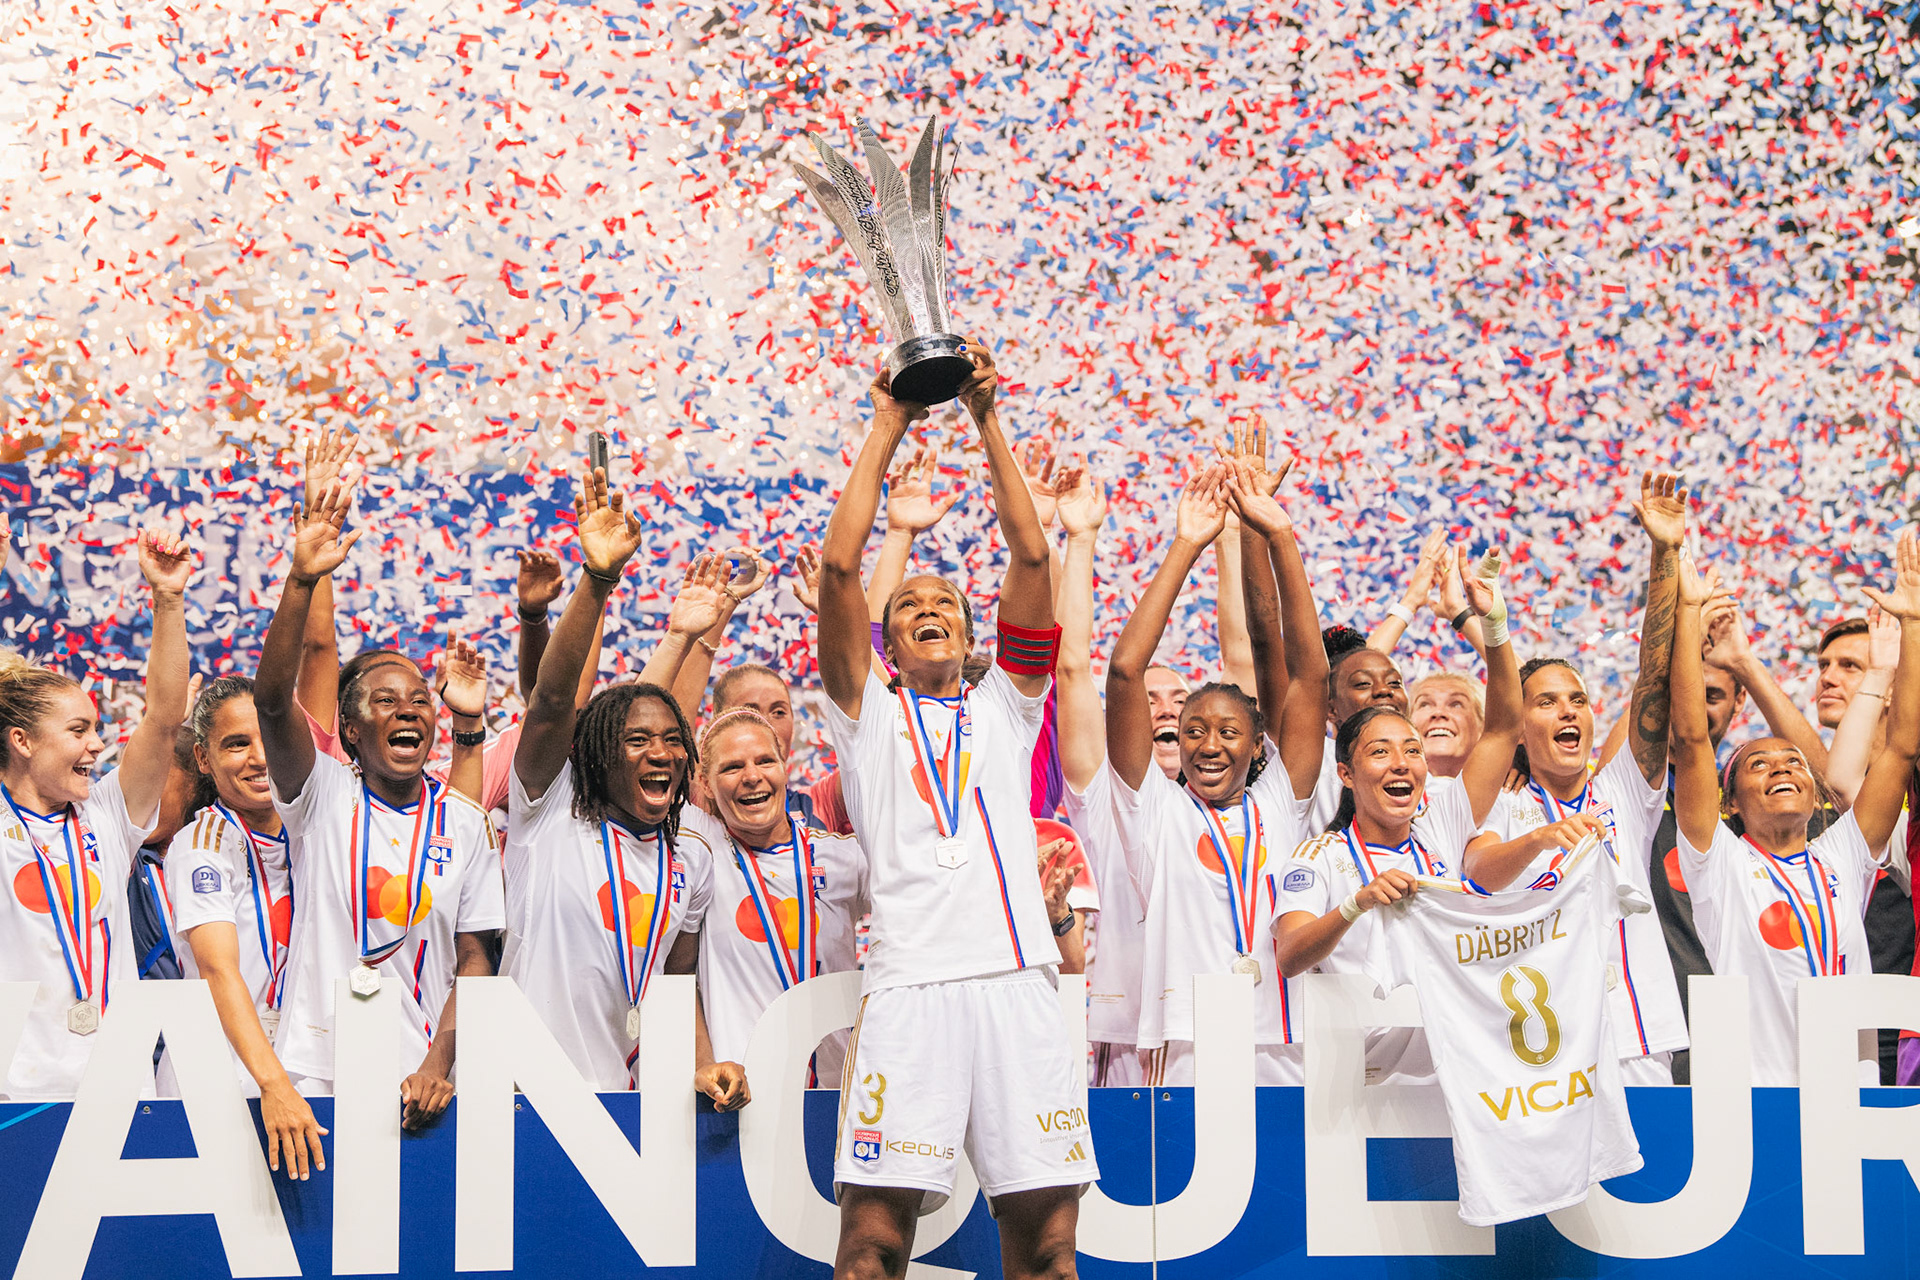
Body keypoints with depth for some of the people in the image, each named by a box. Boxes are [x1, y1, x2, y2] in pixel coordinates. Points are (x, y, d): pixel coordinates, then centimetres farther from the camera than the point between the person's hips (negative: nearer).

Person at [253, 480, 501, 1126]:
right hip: (313, 1072, -1)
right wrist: (301, 582, -26)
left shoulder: (465, 822, 9)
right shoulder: (324, 793, 3)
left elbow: (474, 956, 7)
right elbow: (272, 701, -14)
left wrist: (439, 1063, -8)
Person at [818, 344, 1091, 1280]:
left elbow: (1031, 556, 13)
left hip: (1019, 982, 2)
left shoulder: (1005, 707, 23)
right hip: (910, 982, -2)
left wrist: (987, 420, 10)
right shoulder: (869, 713, 19)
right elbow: (838, 567, 8)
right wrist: (887, 427, 11)